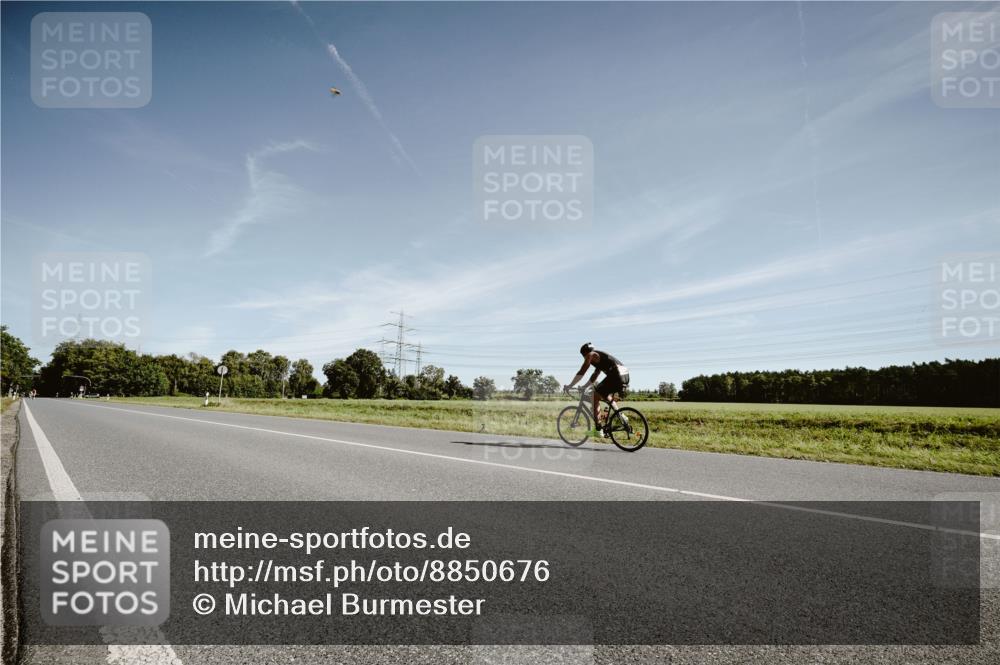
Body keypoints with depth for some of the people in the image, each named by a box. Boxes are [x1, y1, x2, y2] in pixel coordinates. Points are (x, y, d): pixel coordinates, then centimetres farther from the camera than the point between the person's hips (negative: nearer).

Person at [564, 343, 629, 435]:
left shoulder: (591, 355, 4)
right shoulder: (599, 356, 30)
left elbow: (581, 373, 1)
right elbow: (595, 375, 37)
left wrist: (569, 386, 8)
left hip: (616, 375, -9)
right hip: (625, 375, 9)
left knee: (595, 397, 2)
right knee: (607, 396, 33)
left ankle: (598, 428, -2)